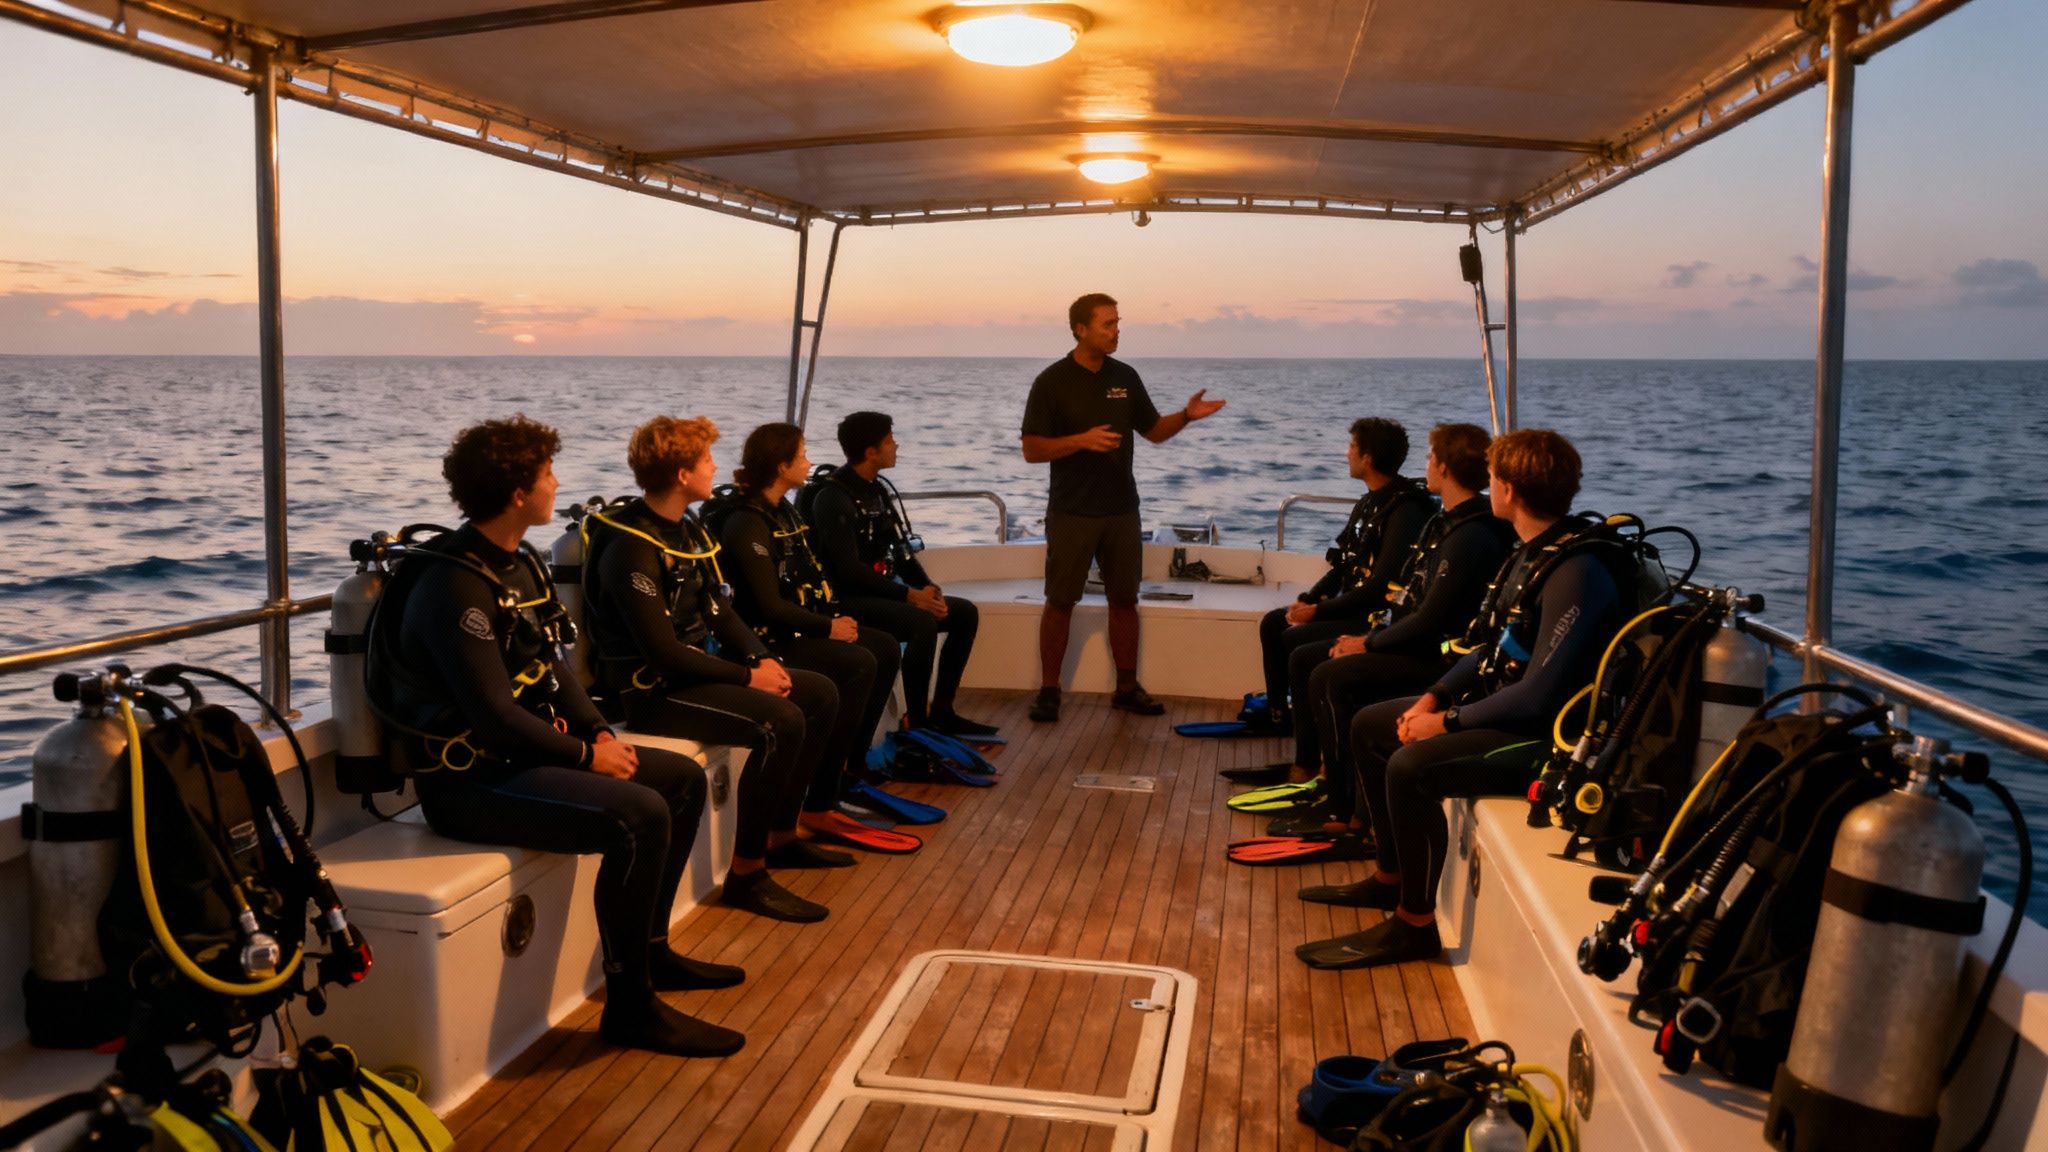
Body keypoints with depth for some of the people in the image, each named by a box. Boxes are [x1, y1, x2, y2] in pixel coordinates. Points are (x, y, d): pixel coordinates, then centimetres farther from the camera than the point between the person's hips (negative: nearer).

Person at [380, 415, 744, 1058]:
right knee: (641, 816, -27)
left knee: (684, 779, 10)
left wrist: (600, 732, 1)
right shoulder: (456, 585, -21)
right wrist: (586, 755, -15)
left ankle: (651, 950, 21)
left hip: (528, 751, 11)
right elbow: (496, 716, -25)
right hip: (472, 780, -10)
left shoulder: (517, 565, 10)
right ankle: (630, 1006, -13)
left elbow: (552, 667, 16)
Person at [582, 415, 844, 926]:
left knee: (820, 694, 7)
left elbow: (720, 611, 13)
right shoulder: (630, 547, -21)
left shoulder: (689, 530, 8)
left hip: (697, 668, 10)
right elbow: (663, 651, -25)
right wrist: (747, 677, -18)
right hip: (651, 691, -10)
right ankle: (747, 874, -16)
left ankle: (781, 836, 16)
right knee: (781, 722, -27)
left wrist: (762, 658, -4)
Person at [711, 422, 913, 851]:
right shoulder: (747, 521, -18)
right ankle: (818, 807, -24)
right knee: (859, 664, -25)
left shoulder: (780, 510, 12)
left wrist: (834, 617, -2)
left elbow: (806, 579, 15)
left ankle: (853, 765, 10)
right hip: (764, 639, -10)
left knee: (884, 647, 3)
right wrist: (828, 627, -14)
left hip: (795, 627, 10)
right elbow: (770, 607, -23)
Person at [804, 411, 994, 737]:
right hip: (848, 599, -9)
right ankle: (916, 723, -21)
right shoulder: (832, 498, -15)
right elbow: (849, 570, -23)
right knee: (923, 623, -31)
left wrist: (928, 588, -6)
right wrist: (910, 595, -24)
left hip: (881, 592, 9)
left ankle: (941, 710, 5)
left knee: (965, 612, 0)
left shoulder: (879, 490, 12)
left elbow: (902, 551, 13)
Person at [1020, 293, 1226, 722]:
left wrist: (1186, 416, -5)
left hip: (1121, 510, 4)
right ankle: (1049, 690, 10)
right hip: (1071, 513, -4)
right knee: (1060, 602, 0)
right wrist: (1082, 440, -24)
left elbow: (1153, 430, 14)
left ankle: (1127, 687, 20)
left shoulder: (1125, 377, 6)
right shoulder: (1052, 382, -8)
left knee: (1124, 600, 9)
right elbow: (1032, 450, -10)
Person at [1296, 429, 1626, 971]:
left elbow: (1538, 696, -28)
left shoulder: (1576, 573, -25)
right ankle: (1391, 875, 24)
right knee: (1368, 726, 13)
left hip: (1545, 735, -11)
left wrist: (1448, 721, -19)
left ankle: (1415, 922, -11)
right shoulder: (1533, 550, 6)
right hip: (1498, 705, 11)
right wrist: (1435, 696, 2)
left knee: (1410, 767, -29)